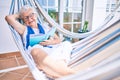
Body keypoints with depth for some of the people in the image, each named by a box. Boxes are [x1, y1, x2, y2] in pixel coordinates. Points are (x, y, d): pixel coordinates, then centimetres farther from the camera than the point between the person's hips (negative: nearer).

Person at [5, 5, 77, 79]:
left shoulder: (45, 27, 27)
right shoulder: (24, 29, 22)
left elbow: (59, 40, 20)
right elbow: (9, 18, 10)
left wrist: (50, 42, -2)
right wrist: (19, 15, 29)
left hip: (52, 51, 3)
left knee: (67, 44, -25)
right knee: (36, 50, -39)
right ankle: (67, 72, -51)